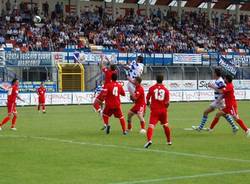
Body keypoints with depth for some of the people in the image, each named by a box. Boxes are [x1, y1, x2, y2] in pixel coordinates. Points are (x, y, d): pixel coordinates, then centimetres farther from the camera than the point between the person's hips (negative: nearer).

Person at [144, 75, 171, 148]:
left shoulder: (151, 88, -2)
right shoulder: (166, 90, 0)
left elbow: (147, 99, 4)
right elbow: (167, 103, -5)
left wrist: (149, 104, 25)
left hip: (154, 110, -2)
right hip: (163, 110, 2)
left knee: (151, 125, -11)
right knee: (165, 125, 22)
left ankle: (149, 140, -35)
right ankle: (169, 141, 34)